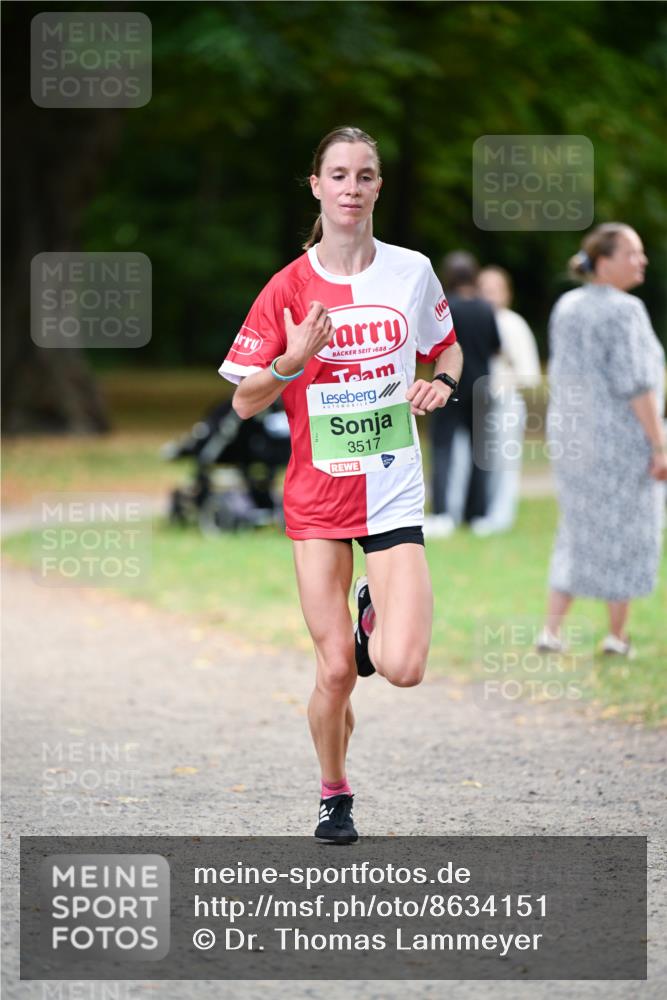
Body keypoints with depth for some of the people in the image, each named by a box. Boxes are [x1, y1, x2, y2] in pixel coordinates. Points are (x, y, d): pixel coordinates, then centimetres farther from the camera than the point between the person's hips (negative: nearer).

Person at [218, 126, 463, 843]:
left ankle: (372, 616, 22)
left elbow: (446, 347, 18)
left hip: (393, 490, 0)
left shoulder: (411, 271, -1)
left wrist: (441, 383, -4)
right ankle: (334, 794, 24)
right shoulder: (289, 288, -4)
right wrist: (291, 361, -20)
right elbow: (245, 403, -2)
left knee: (401, 668, -14)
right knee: (336, 671, -1)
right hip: (316, 494, 0)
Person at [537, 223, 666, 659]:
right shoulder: (624, 312, -16)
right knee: (625, 536, 7)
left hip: (574, 437, 7)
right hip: (624, 438, -7)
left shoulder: (567, 307, 7)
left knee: (580, 532, 16)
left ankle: (553, 628, 7)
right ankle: (618, 635, 15)